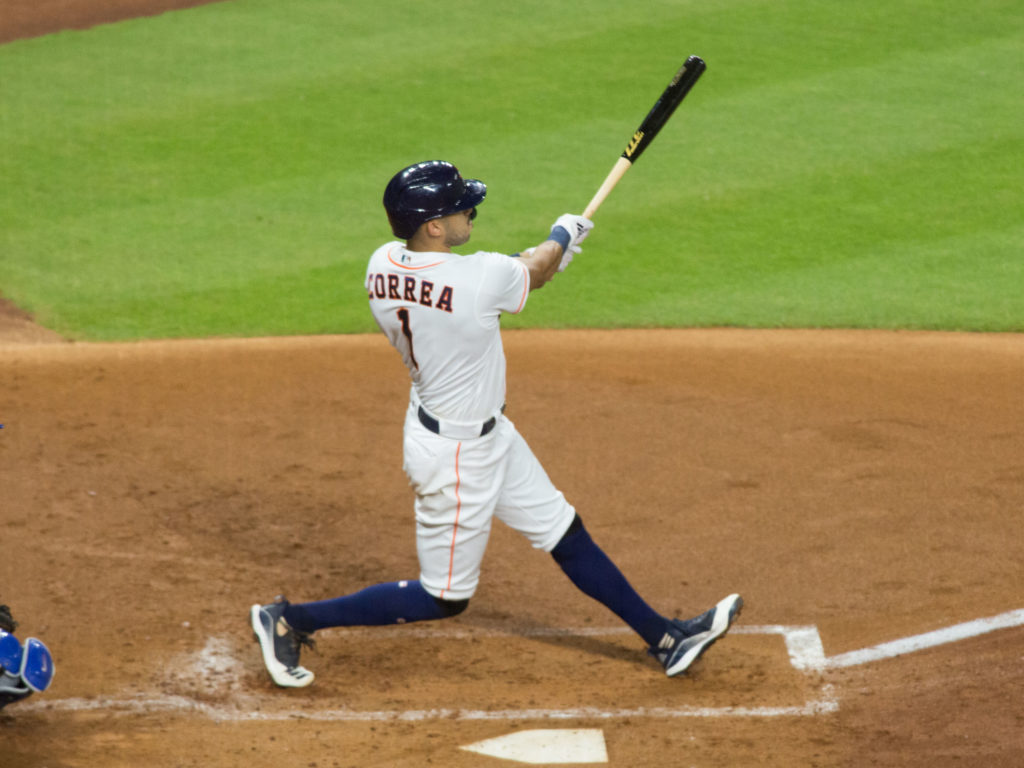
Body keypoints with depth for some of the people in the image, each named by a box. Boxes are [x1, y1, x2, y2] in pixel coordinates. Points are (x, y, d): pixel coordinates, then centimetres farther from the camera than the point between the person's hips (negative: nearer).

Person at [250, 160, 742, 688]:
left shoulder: (382, 265, -9)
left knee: (566, 534, 17)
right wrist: (563, 234, 14)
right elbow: (536, 271, -8)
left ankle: (664, 638, 29)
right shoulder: (483, 278, -31)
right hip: (456, 455, -9)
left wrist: (544, 257, 11)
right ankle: (290, 620, 13)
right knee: (444, 598, 7)